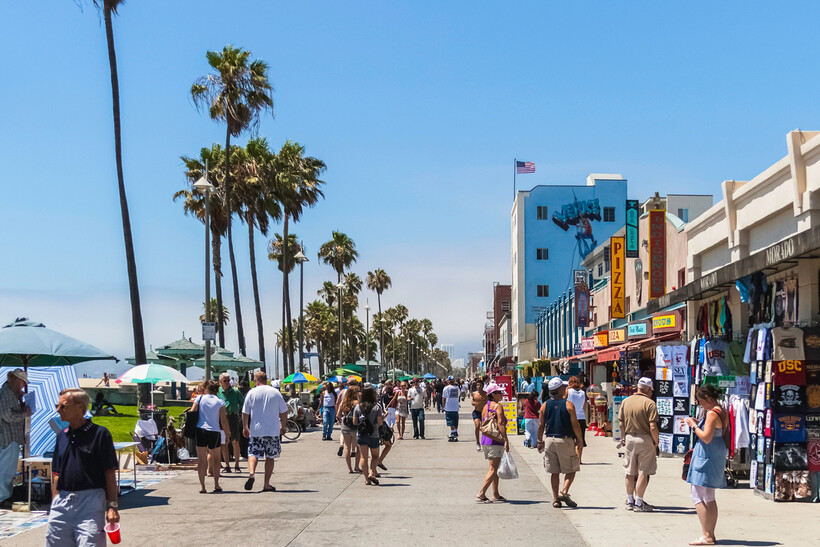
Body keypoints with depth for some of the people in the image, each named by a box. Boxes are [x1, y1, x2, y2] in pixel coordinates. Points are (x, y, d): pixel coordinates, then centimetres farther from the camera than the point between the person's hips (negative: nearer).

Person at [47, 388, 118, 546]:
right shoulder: (61, 436, 14)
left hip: (90, 502, -5)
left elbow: (110, 473, -5)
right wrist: (54, 504, 10)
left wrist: (112, 506, -10)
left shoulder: (99, 434, -3)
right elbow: (56, 475, 18)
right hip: (62, 502, 6)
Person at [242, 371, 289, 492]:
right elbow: (284, 412, 7)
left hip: (255, 430, -1)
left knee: (253, 454, 4)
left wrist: (245, 427, 13)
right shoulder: (275, 392, 3)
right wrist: (284, 426, 20)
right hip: (273, 430, 1)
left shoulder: (251, 393, 0)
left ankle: (251, 473, -24)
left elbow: (245, 413, 1)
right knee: (270, 457, 8)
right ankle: (267, 484, 8)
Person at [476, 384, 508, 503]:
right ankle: (481, 495, -13)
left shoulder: (485, 407, 14)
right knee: (493, 469, -7)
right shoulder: (498, 406, -10)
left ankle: (495, 494, 21)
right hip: (495, 441, -9)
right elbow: (501, 424, -18)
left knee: (495, 468, 17)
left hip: (485, 440, 9)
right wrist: (506, 440, -19)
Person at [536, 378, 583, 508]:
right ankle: (564, 491, -10)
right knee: (571, 469, 8)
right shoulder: (568, 405, -9)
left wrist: (540, 441, 13)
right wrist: (579, 440, 1)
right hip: (566, 441, -4)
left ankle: (556, 499, 9)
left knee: (554, 472, 10)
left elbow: (541, 425, 4)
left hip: (550, 440, 4)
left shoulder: (545, 405, 2)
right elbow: (575, 425, -10)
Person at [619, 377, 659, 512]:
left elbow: (621, 423, 9)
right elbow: (653, 427, -15)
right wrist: (656, 442, -4)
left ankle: (630, 501, 20)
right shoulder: (650, 403, -11)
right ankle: (639, 503, 3)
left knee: (630, 472, 13)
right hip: (645, 439, -5)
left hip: (629, 439, 5)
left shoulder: (625, 401, 6)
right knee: (643, 473, 1)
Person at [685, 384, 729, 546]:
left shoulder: (712, 413, -17)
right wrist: (698, 424, 16)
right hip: (716, 456, 10)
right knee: (709, 498, 15)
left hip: (706, 457, -10)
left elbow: (707, 438, -22)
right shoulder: (721, 412, 13)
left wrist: (694, 426, -9)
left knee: (697, 496, -7)